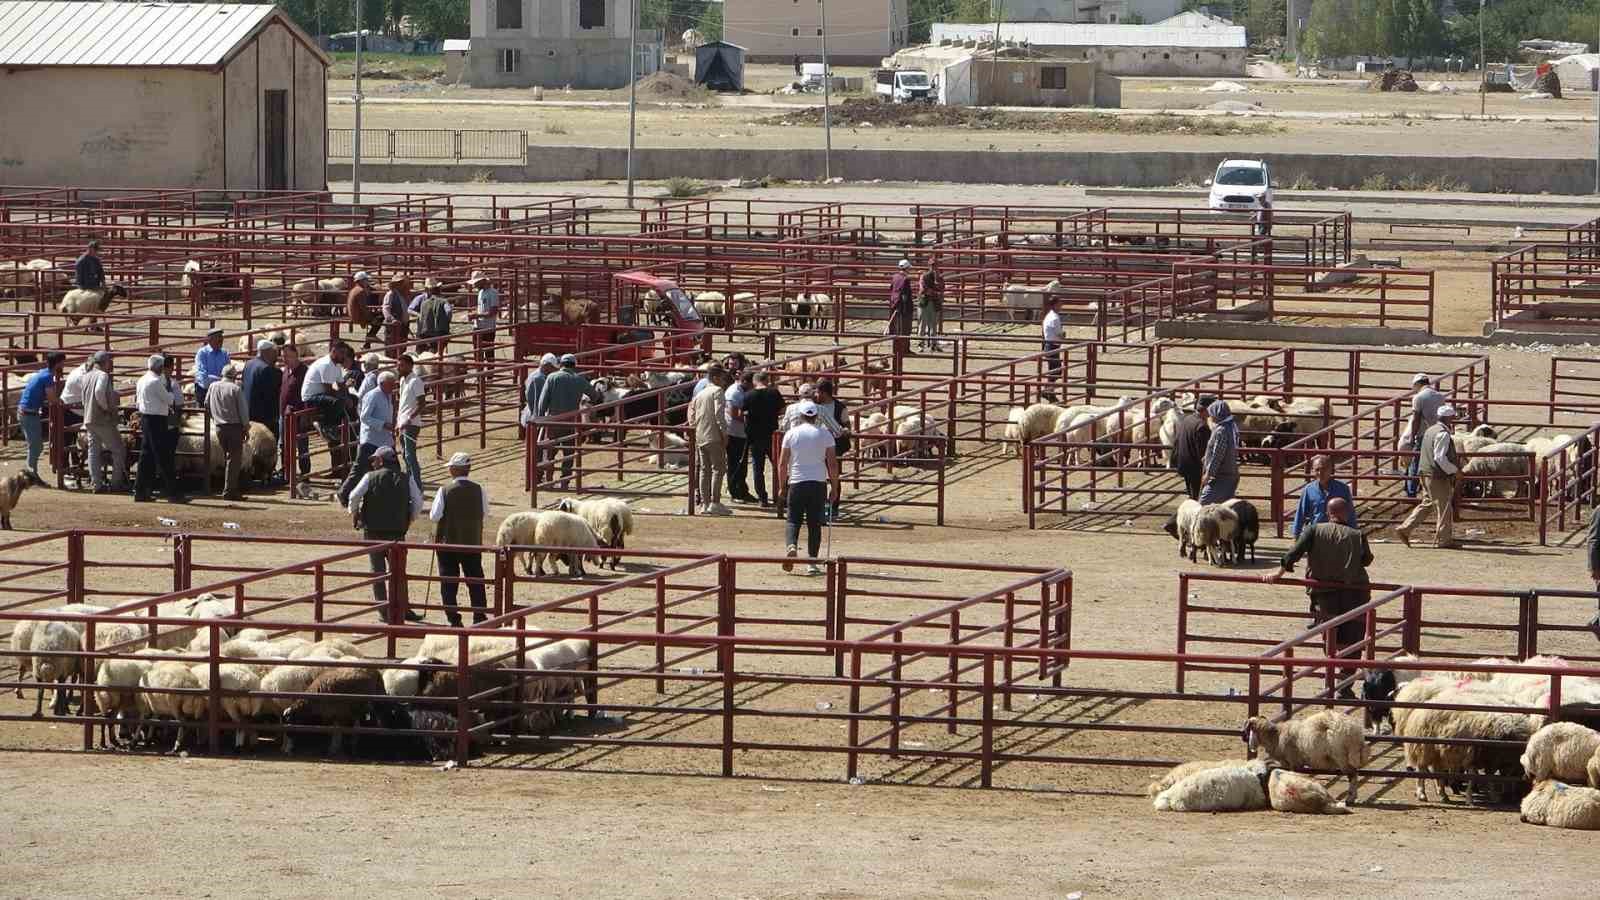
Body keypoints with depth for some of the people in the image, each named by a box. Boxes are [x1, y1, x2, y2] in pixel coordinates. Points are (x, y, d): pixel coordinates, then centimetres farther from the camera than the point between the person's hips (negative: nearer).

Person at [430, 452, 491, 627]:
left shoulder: (445, 491, -14)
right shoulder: (479, 490, -7)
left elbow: (435, 516, -12)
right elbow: (485, 514, 2)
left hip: (448, 542, -2)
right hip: (473, 541, 2)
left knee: (449, 582, 6)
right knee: (475, 580, 10)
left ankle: (453, 619, 5)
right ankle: (480, 617, 9)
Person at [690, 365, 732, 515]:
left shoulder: (700, 394, 18)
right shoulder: (718, 391, -5)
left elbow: (692, 415, 16)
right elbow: (718, 414, -16)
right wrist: (724, 433, -14)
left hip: (700, 437, 7)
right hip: (714, 436, -7)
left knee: (704, 469, 10)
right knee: (718, 469, -4)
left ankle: (704, 503, 9)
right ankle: (714, 503, -10)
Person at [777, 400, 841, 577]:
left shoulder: (792, 434, 2)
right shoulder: (825, 434, 2)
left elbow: (782, 464, 3)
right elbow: (833, 464, 1)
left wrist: (782, 487, 12)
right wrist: (834, 488, 9)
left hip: (796, 483, 0)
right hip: (819, 483, 0)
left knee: (793, 520, 6)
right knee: (814, 523, 6)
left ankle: (791, 545, -23)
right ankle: (812, 563, 4)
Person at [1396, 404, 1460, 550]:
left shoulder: (1431, 430, 13)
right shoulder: (1443, 434, -18)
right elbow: (1440, 458, -23)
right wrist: (1455, 470, -12)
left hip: (1426, 473, 9)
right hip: (1438, 476, -9)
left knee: (1427, 503, 17)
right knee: (1444, 506, 1)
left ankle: (1405, 529, 13)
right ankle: (1443, 540, 8)